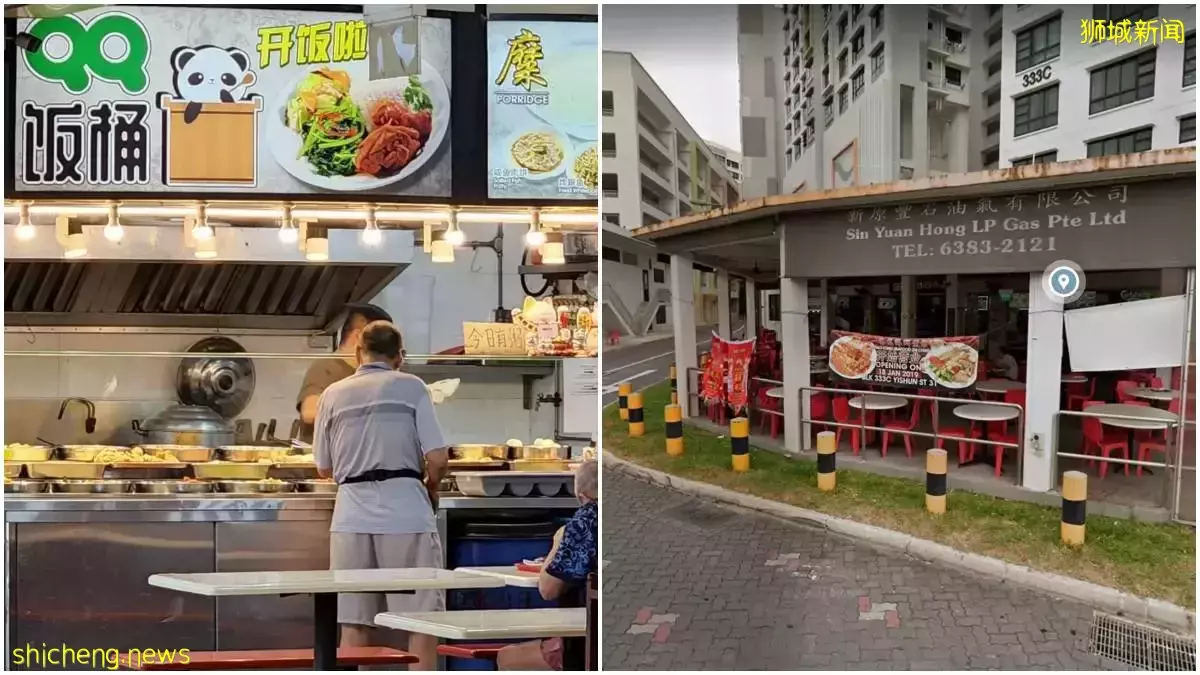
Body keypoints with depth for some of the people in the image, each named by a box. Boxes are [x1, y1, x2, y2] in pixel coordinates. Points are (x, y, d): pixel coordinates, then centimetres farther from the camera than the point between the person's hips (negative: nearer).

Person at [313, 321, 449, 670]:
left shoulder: (333, 394, 9)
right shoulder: (411, 387, 1)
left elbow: (324, 468, 16)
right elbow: (438, 459, -6)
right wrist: (431, 490, 14)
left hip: (351, 513, 3)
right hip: (405, 509, -3)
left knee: (354, 621, 9)